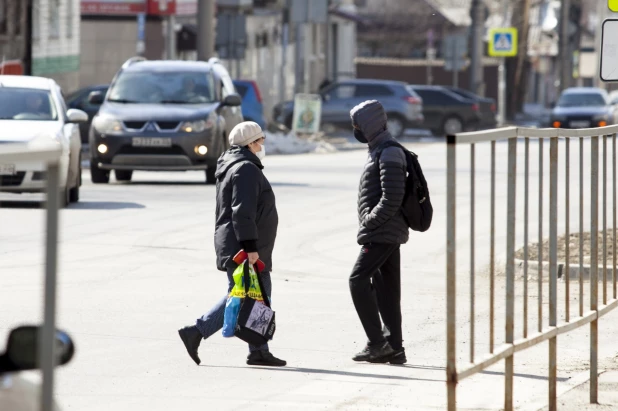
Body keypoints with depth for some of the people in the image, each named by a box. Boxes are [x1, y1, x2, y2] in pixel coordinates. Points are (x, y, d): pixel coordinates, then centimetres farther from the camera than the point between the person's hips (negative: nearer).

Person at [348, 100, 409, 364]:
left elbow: (392, 198, -22)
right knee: (386, 288, 9)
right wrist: (368, 225, 14)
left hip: (383, 233, -10)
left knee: (358, 280, -13)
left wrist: (369, 222, -16)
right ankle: (394, 348, 10)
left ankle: (377, 342, -14)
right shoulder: (378, 151, 19)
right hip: (389, 233, 10)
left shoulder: (389, 154, -14)